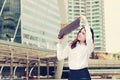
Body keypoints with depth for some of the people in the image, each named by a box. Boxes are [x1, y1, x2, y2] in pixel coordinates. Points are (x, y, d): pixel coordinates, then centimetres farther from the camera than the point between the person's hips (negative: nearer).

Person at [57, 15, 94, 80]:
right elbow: (60, 57, 7)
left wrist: (86, 22, -25)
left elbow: (89, 38, -26)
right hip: (71, 74, 5)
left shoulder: (89, 46, -2)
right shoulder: (71, 46, 11)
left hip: (83, 75, -5)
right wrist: (59, 43, 4)